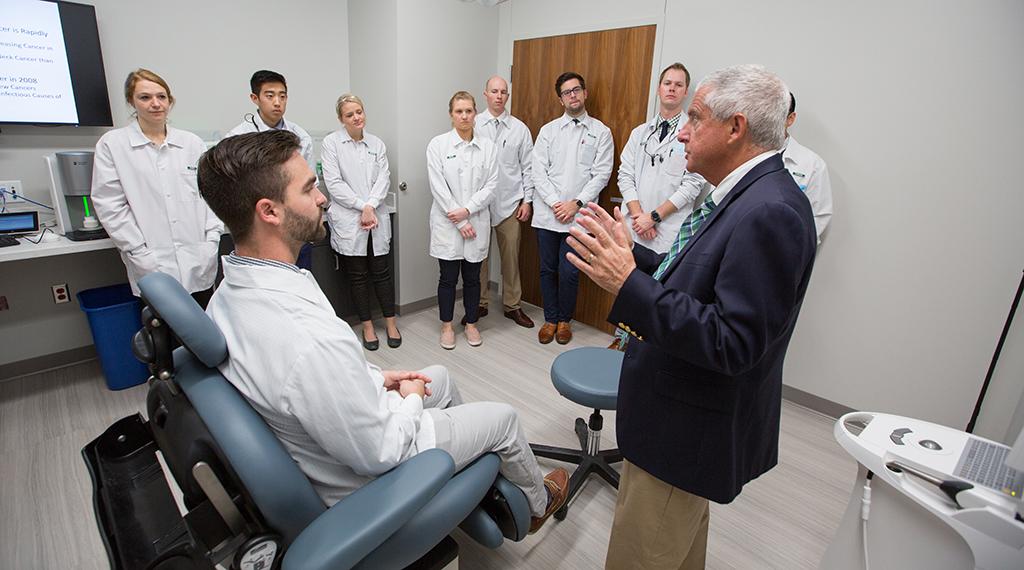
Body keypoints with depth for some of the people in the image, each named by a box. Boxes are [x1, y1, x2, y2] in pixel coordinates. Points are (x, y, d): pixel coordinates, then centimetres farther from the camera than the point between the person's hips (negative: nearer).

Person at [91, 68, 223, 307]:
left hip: (200, 265, 2)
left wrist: (211, 241, -2)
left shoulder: (192, 143, 9)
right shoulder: (112, 144, 3)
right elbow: (110, 207, -1)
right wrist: (142, 254, -9)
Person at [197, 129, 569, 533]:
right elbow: (378, 453, -29)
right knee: (503, 417, 9)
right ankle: (537, 503, 42)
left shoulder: (228, 293, -11)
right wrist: (411, 400, -10)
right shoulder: (312, 339, -42)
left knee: (441, 376, 24)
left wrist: (376, 377, 2)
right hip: (361, 479, -8)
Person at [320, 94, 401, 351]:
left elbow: (384, 178, 0)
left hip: (377, 219, 2)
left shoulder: (377, 144, 9)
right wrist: (362, 206, -12)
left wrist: (371, 206, -14)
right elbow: (334, 183, -8)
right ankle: (367, 326, 20)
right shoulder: (331, 142, -1)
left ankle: (391, 322, 20)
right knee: (357, 275, 7)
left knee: (381, 271, 6)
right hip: (348, 221, -2)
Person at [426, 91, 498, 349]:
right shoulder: (438, 144, -2)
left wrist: (467, 210, -13)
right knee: (448, 277, 7)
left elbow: (491, 185, -1)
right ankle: (447, 326, 24)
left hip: (477, 223, 2)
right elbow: (438, 186, -8)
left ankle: (471, 324, 27)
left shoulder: (488, 146, 3)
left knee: (472, 277, 11)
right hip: (447, 223, -1)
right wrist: (459, 222, -12)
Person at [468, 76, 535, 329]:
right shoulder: (473, 125, 3)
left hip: (510, 203, 1)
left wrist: (527, 200, 2)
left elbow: (528, 167, 7)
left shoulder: (519, 128, 6)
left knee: (511, 256, 7)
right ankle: (479, 304, 22)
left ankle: (512, 305, 22)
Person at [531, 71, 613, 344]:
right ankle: (550, 319, 25)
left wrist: (576, 203, -12)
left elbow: (601, 174, -3)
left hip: (578, 215, -2)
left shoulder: (601, 132, 5)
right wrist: (554, 203, -11)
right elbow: (538, 171, 1)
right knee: (548, 269, 9)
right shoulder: (548, 130, 9)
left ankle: (564, 320, 22)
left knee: (569, 272, 0)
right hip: (547, 213, 2)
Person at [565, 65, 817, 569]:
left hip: (688, 431, -9)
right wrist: (629, 253, 3)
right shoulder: (743, 195, 4)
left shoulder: (769, 212, -27)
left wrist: (628, 284, -33)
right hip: (683, 414, 9)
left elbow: (732, 345, -31)